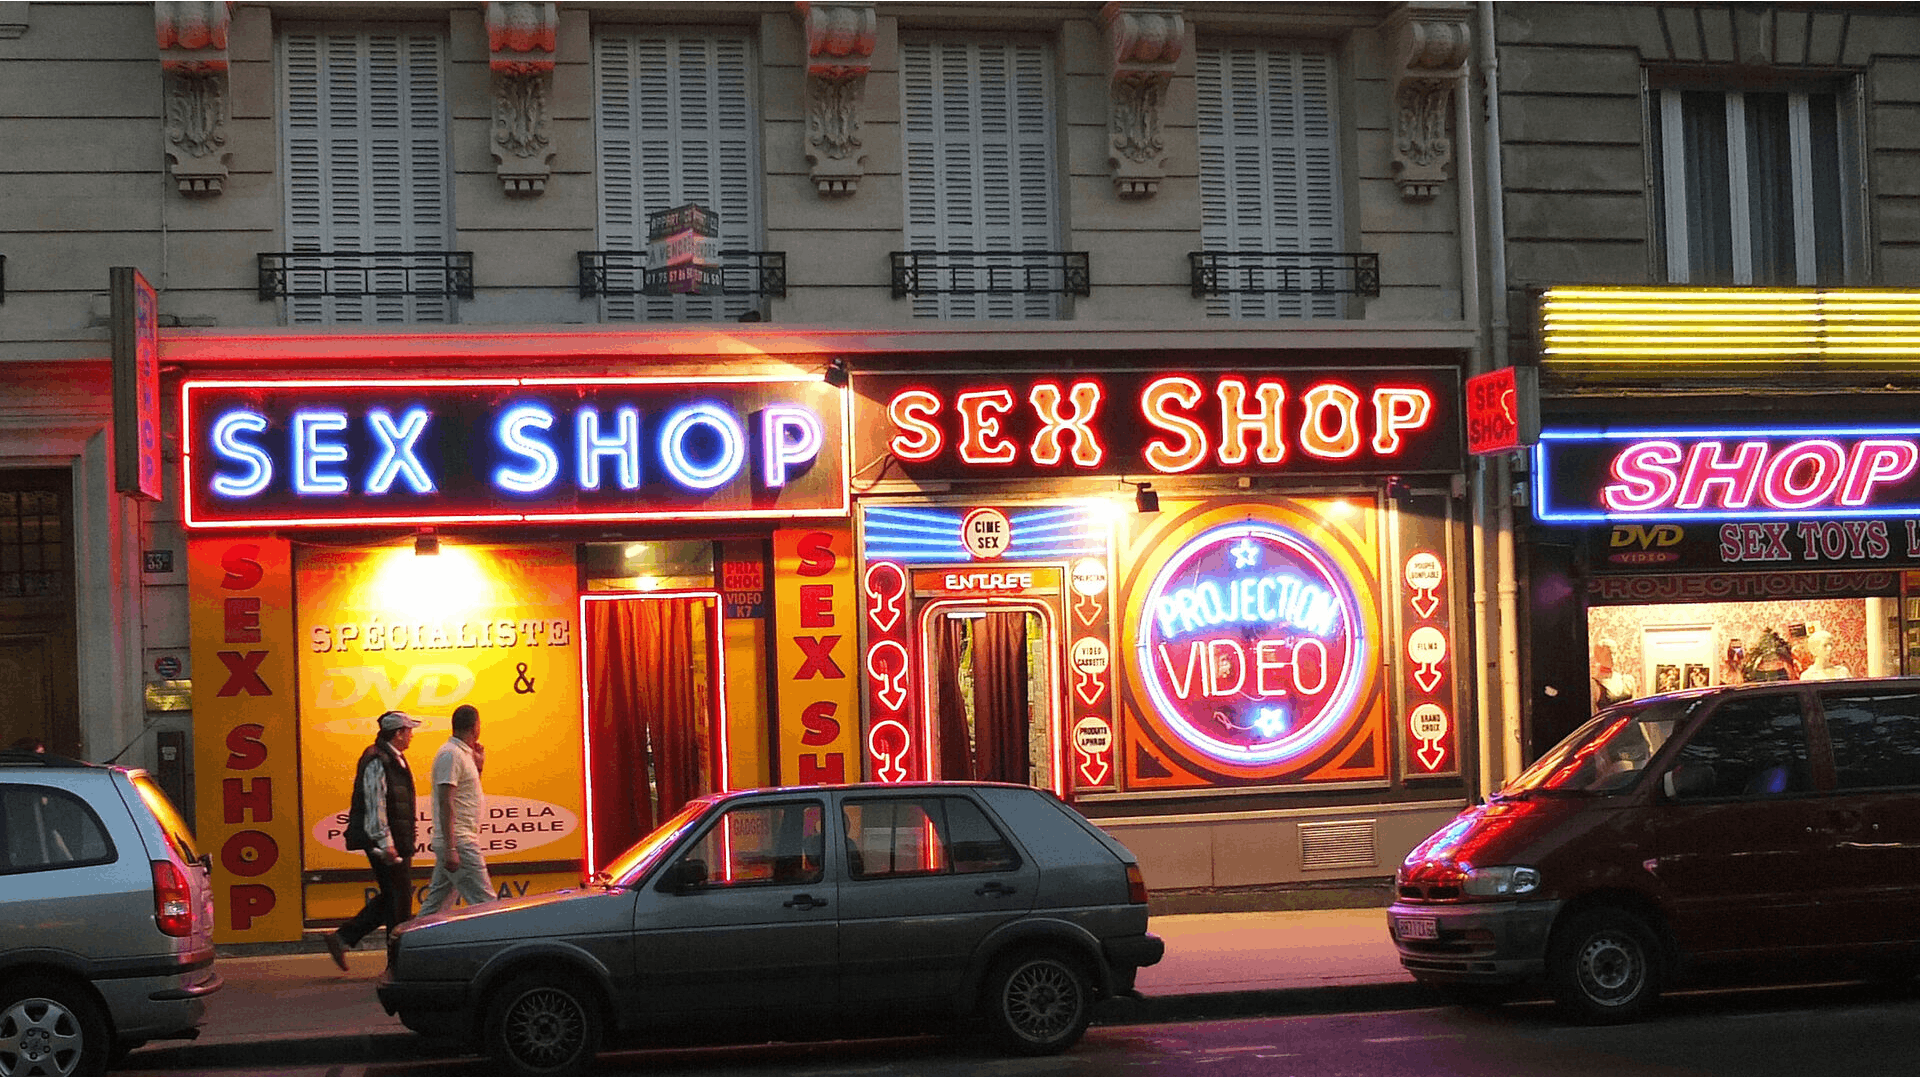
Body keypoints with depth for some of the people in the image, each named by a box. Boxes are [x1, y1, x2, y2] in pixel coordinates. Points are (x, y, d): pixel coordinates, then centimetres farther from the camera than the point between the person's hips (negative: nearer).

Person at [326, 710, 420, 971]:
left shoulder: (396, 760, 17)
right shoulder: (377, 761, -14)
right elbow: (375, 804, -20)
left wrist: (405, 844, 23)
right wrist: (385, 842, -24)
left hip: (395, 841, 10)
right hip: (382, 841, -10)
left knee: (393, 896, 11)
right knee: (399, 896, -6)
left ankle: (342, 938, 16)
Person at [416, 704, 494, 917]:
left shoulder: (462, 753, 17)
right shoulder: (451, 755, -13)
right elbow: (446, 803, -20)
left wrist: (478, 767, 14)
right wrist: (451, 849, -25)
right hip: (459, 843, -10)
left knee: (435, 903, 11)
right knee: (484, 903, -9)